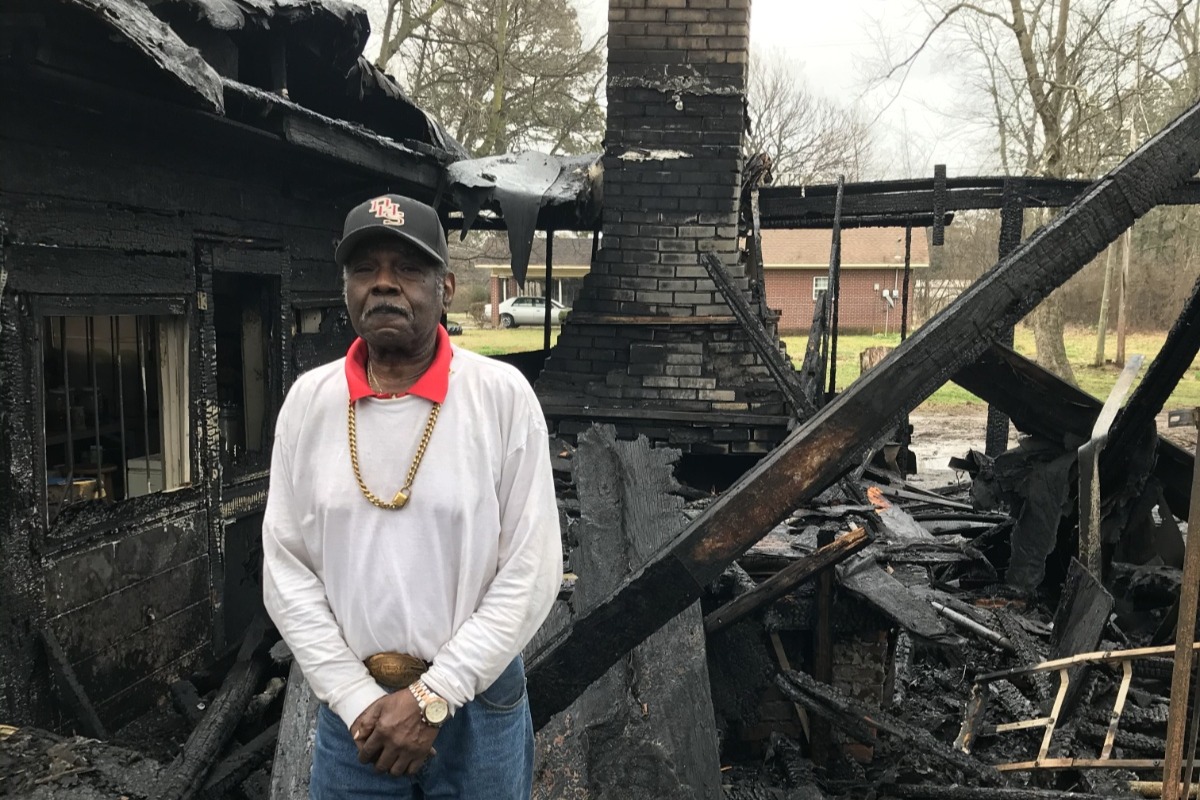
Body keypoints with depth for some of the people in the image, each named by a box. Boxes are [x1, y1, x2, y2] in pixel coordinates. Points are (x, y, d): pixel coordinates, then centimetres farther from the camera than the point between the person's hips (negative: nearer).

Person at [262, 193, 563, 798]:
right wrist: (358, 701, -8)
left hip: (476, 702, -2)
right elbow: (287, 570, -2)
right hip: (352, 710, 2)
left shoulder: (503, 395, -11)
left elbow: (531, 571, -11)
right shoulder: (308, 401, -3)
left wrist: (433, 696, -13)